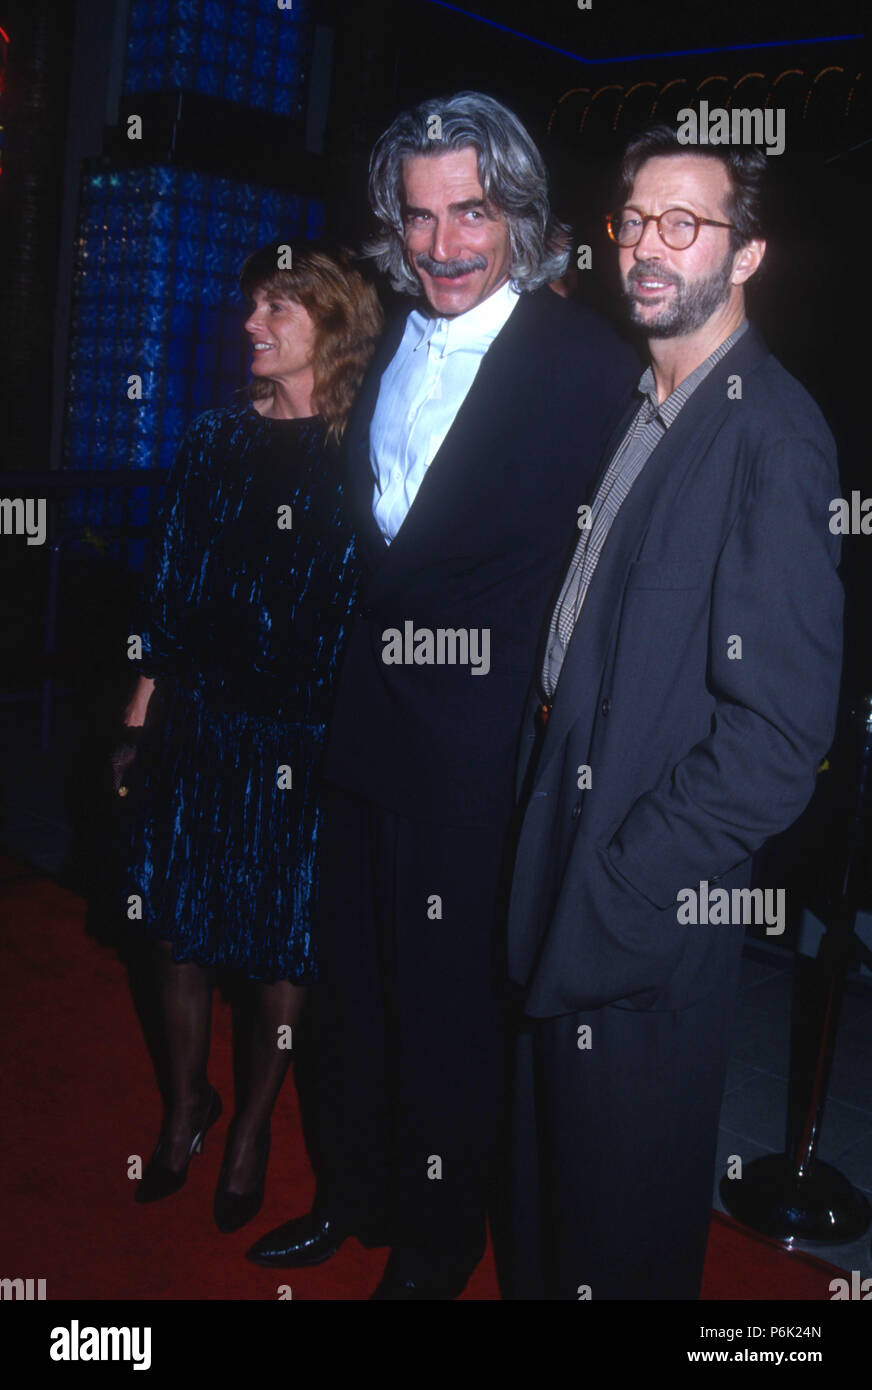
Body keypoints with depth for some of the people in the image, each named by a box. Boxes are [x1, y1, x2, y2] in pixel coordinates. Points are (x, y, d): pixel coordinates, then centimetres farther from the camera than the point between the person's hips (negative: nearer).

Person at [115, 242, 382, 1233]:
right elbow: (169, 586, 9)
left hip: (296, 734, -4)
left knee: (280, 943, 9)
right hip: (192, 722, 4)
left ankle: (251, 1127, 31)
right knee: (176, 925, 13)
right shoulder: (215, 439, 7)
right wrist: (140, 719, 8)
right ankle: (184, 1107, 36)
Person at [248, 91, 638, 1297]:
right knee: (355, 981, 20)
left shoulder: (587, 364, -13)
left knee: (448, 1003, 10)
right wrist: (355, 649, 8)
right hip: (367, 724, 7)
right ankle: (355, 1195, 43)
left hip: (478, 747, -6)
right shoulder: (389, 349, 8)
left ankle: (439, 1242, 34)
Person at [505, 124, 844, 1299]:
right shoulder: (642, 406, 10)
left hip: (651, 899, -8)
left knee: (623, 1214, 13)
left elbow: (777, 737, -22)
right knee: (548, 1172, 24)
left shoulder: (771, 433, -18)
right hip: (564, 835, 8)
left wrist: (612, 895, -18)